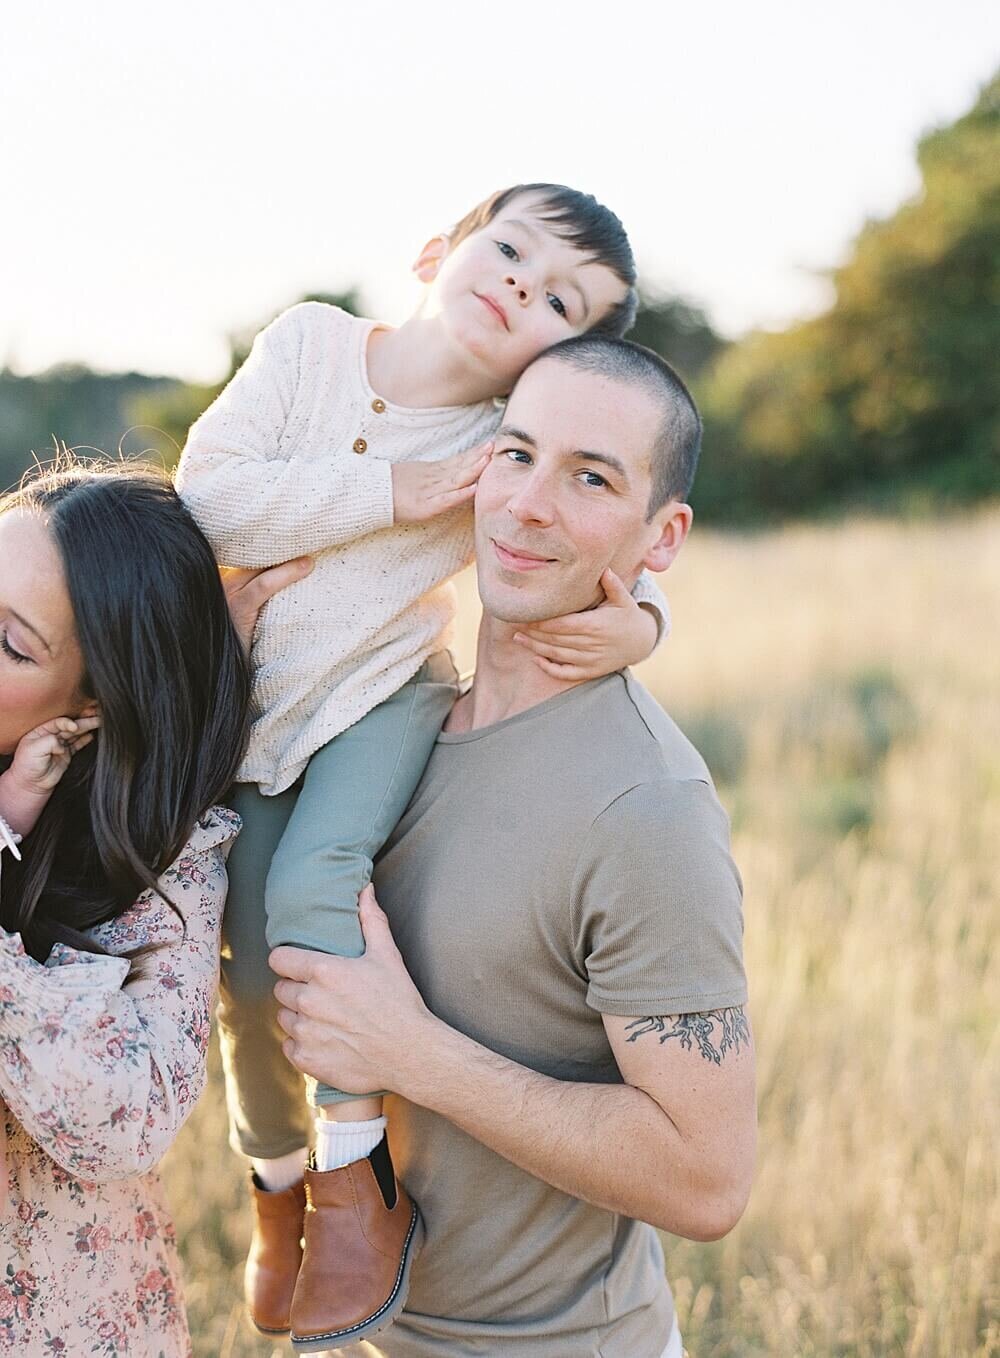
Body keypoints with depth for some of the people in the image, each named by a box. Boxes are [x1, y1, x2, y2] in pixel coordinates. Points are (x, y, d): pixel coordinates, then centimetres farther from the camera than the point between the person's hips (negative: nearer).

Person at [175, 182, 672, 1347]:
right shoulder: (308, 341, -12)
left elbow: (608, 563, -4)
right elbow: (209, 498, -20)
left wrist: (634, 620, -28)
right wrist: (391, 494, -26)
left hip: (383, 695, -2)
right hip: (254, 701, 3)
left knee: (309, 884, -27)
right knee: (250, 969, 2)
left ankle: (350, 1171, -8)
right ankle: (275, 1177, 29)